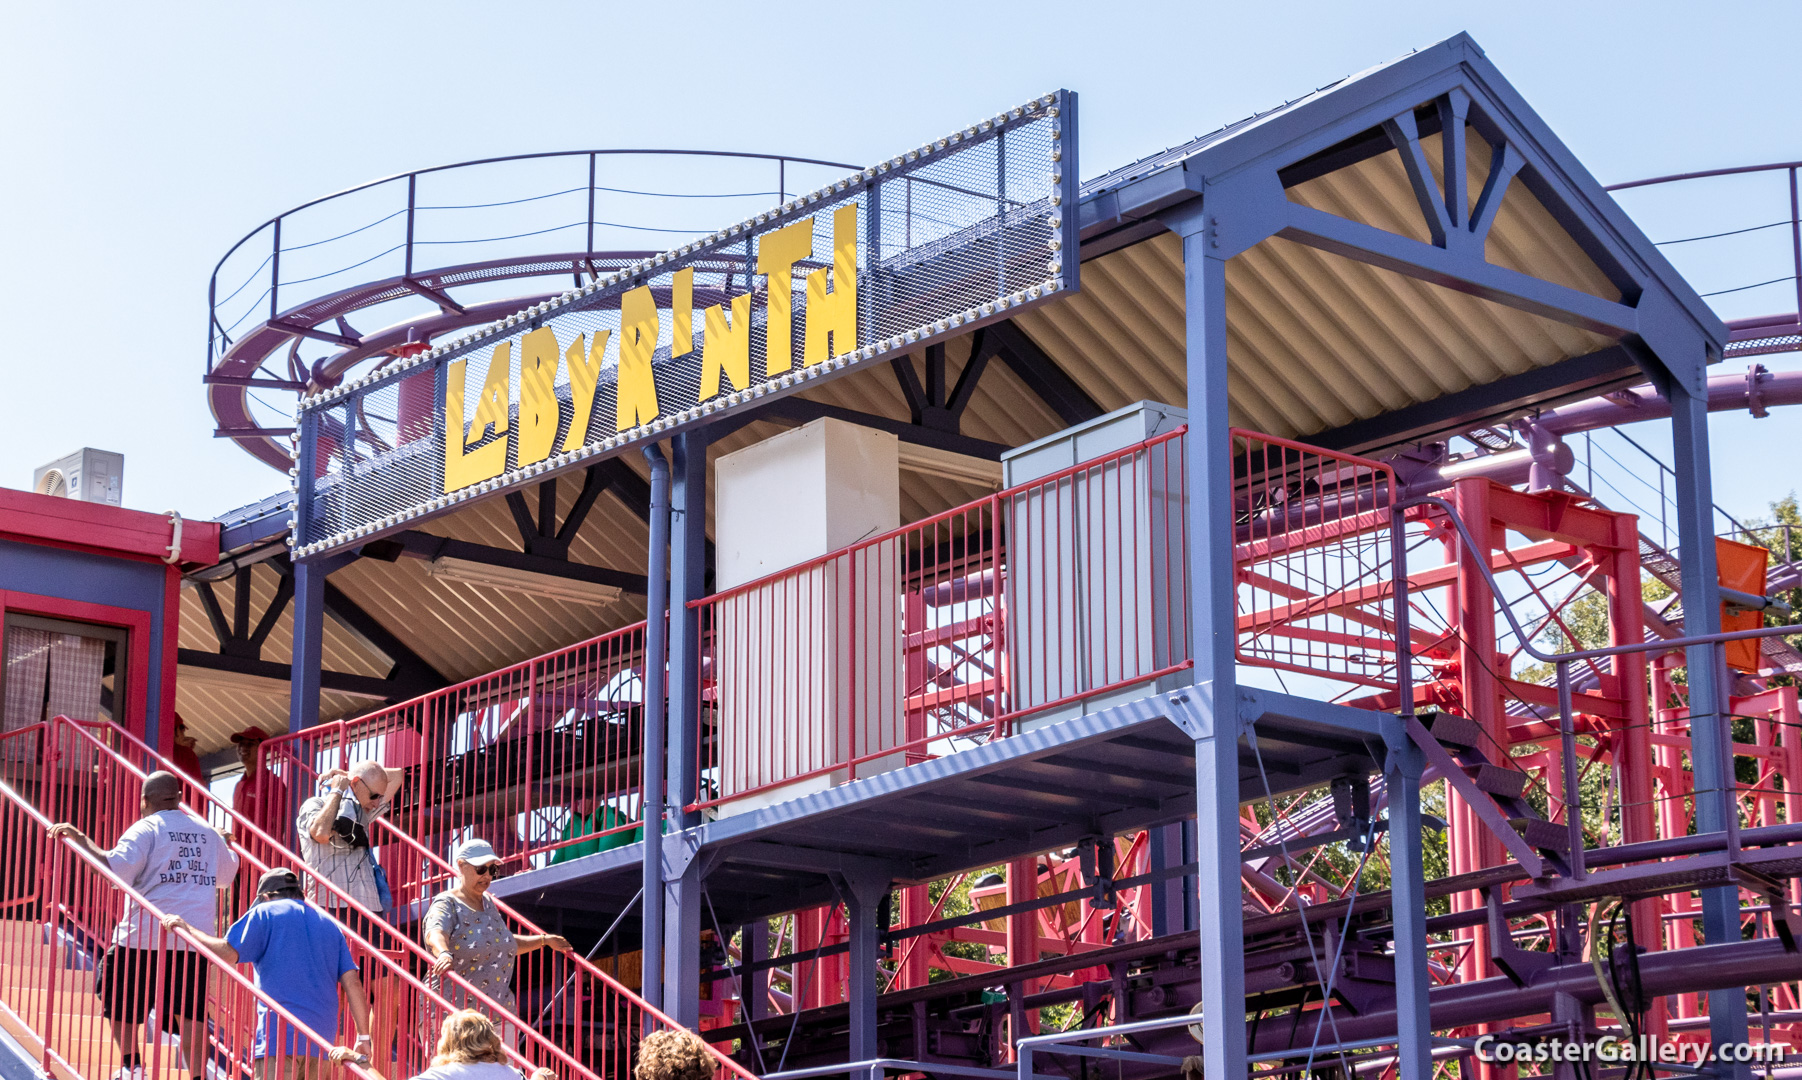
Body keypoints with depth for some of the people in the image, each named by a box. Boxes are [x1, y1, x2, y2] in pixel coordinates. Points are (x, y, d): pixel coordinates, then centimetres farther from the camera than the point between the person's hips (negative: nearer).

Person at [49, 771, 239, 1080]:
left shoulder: (146, 828, -4)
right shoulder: (207, 832, 12)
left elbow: (116, 867, -18)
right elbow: (226, 875, 28)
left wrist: (81, 839, -11)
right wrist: (224, 844, 48)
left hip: (144, 935, -4)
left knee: (118, 997, 15)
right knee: (191, 1012, 4)